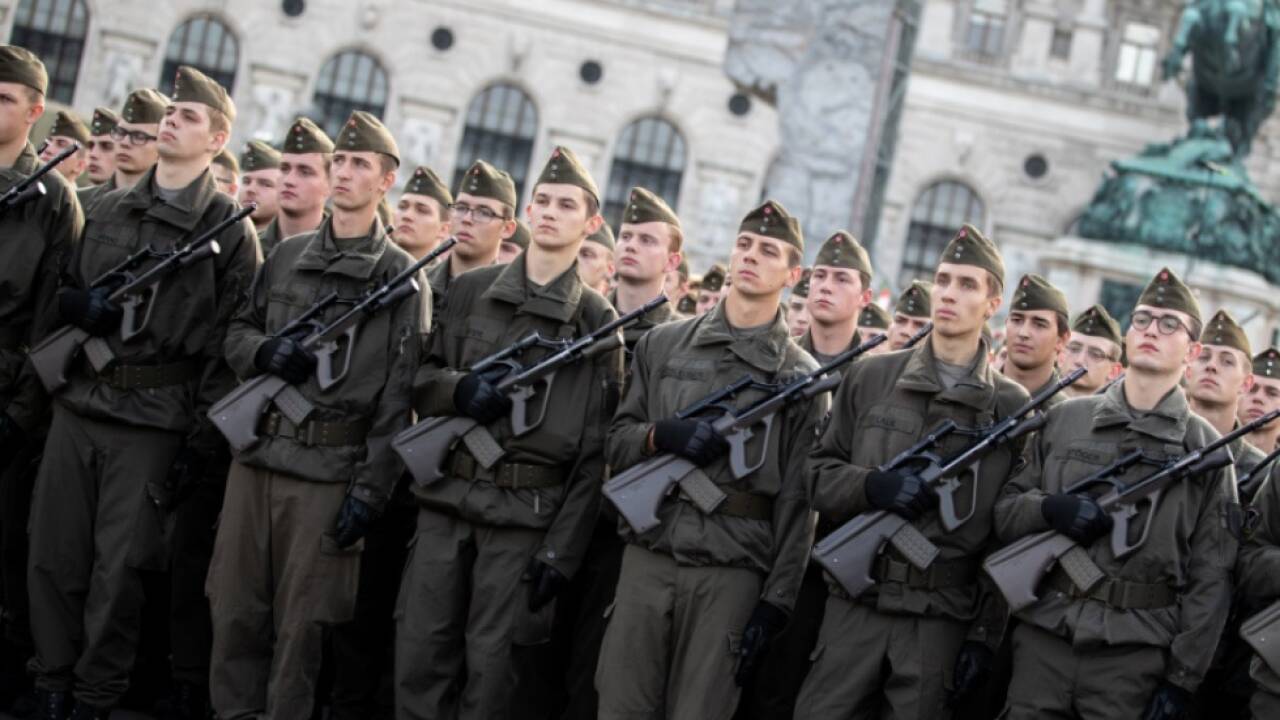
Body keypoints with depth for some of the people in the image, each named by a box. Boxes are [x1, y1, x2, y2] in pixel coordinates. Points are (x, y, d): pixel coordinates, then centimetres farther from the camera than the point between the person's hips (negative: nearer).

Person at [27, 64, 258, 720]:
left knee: (118, 571, 2)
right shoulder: (105, 211, 12)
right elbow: (60, 293, 21)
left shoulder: (230, 231, -3)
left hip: (152, 421, -4)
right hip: (76, 406, 5)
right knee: (53, 556, 6)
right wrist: (77, 305, -4)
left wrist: (200, 445, -9)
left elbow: (229, 345, -6)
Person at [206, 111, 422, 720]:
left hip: (330, 470, -4)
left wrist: (370, 490, -11)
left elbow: (397, 395, -6)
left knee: (300, 621, 2)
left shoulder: (401, 276, -2)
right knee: (233, 605, 8)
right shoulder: (287, 255, 12)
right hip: (255, 454, 4)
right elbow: (237, 332, 18)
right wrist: (264, 351, -7)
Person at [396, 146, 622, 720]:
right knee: (419, 656, 5)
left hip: (525, 514, -3)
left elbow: (594, 450, -2)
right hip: (445, 499, 3)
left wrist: (562, 549, -7)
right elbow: (420, 380, 12)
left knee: (489, 668, 2)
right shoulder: (468, 290, 9)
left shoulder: (597, 320, 0)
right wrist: (458, 389, -12)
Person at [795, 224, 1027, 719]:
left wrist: (986, 634, -2)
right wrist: (870, 487, -15)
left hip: (941, 617, -1)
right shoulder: (870, 377, 6)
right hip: (854, 602, 1)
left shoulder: (1012, 407, 2)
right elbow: (819, 471, 7)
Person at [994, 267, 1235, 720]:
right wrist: (1048, 510, -12)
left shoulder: (1205, 447, 2)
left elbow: (1211, 575, -1)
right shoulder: (1062, 420, 9)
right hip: (1042, 637, 2)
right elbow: (1004, 512, 11)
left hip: (1135, 655, -2)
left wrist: (1183, 676, -7)